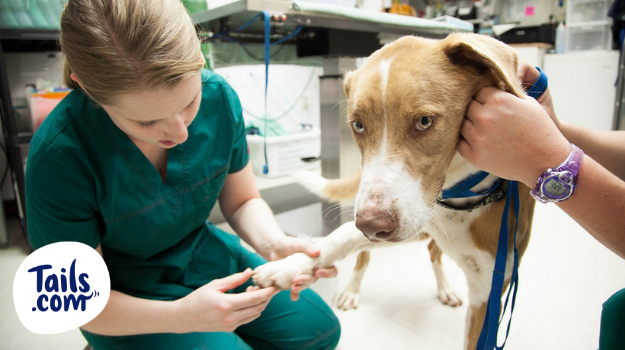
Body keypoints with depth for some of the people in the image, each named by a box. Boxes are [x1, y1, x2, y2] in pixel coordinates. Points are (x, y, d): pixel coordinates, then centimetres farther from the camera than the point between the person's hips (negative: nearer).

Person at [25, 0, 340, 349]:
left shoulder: (218, 95, -20)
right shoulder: (58, 159, -30)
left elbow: (242, 201, -6)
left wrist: (274, 244, -27)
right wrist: (181, 315, -36)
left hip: (204, 254, 4)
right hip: (126, 299, -3)